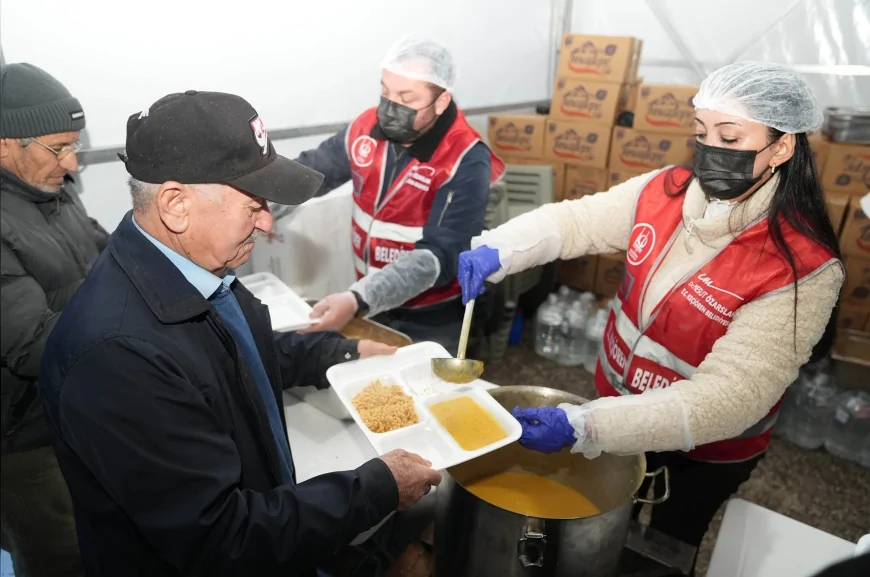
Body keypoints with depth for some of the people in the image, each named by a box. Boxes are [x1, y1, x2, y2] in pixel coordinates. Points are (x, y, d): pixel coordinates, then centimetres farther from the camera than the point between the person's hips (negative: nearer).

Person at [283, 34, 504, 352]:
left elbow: (439, 256, -29)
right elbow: (309, 171, 8)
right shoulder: (367, 127, -6)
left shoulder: (466, 163, -22)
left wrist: (357, 300, -40)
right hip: (371, 306, 5)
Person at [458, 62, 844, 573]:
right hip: (619, 408, 5)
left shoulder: (802, 268, -29)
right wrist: (497, 249, -31)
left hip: (703, 450, -4)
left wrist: (584, 427, -42)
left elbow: (728, 399, -34)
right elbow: (573, 220, -10)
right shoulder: (665, 193, -13)